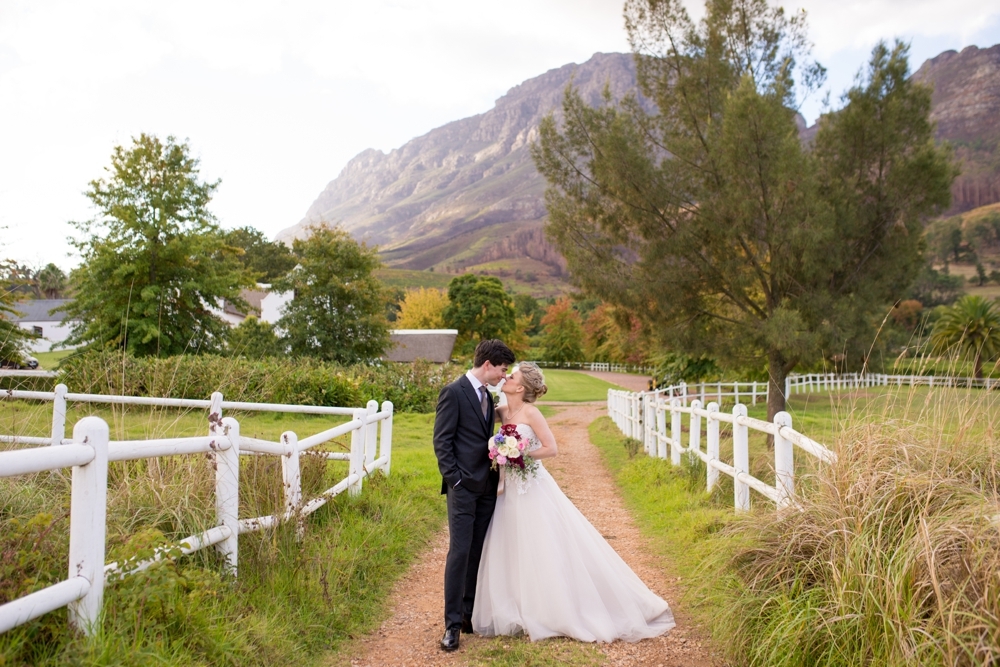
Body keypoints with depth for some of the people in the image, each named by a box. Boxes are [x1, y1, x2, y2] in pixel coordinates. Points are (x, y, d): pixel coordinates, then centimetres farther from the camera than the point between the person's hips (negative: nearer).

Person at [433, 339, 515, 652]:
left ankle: (470, 613, 19)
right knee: (460, 551, -6)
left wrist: (497, 470, 8)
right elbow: (441, 440, -11)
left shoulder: (487, 395, 16)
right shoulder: (454, 392, -8)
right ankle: (452, 623, 1)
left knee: (478, 552, 10)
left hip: (487, 485, 7)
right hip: (464, 485, -7)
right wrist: (454, 479, -15)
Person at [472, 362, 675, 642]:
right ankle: (524, 612, 23)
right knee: (515, 553, 10)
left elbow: (551, 448, -16)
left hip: (534, 489, -7)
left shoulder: (530, 412, -13)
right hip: (513, 490, 7)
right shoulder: (504, 412, 5)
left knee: (547, 551, 0)